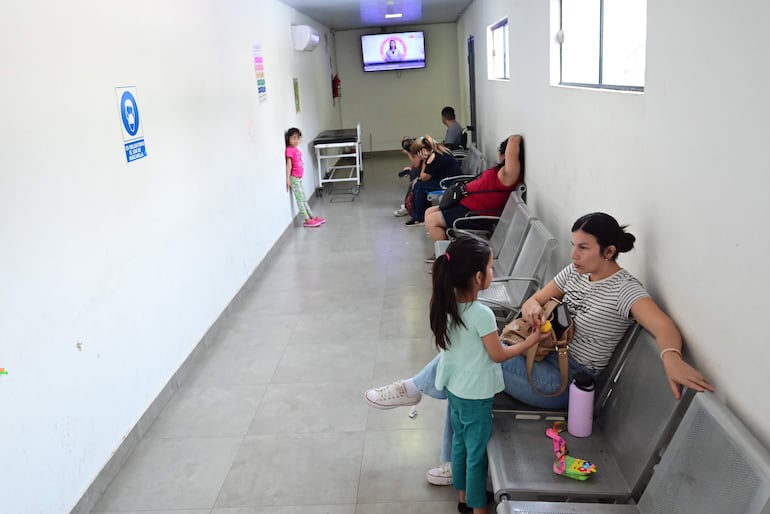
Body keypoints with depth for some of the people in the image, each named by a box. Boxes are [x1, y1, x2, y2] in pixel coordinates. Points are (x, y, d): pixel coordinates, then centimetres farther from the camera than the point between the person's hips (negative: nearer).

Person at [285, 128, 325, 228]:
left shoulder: (297, 149, 10)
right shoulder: (289, 150, -14)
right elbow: (289, 165, -18)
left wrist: (300, 177, 16)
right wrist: (288, 179, -20)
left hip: (299, 178, 8)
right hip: (294, 178, -8)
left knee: (304, 199, 15)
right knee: (300, 199, -4)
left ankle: (312, 217, 22)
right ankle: (307, 220, -1)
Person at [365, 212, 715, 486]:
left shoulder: (624, 290, -17)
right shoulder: (575, 271, 5)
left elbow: (664, 327, -32)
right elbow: (534, 301, 8)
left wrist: (670, 356, -55)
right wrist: (532, 307, -17)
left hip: (568, 383, -8)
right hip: (548, 360, 8)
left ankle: (416, 388, 5)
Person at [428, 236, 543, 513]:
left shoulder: (446, 304, -6)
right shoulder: (482, 314, -28)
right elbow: (498, 355, -16)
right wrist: (530, 341, -4)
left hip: (453, 387, 8)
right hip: (475, 394, -8)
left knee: (459, 442, 23)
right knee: (477, 453, 9)